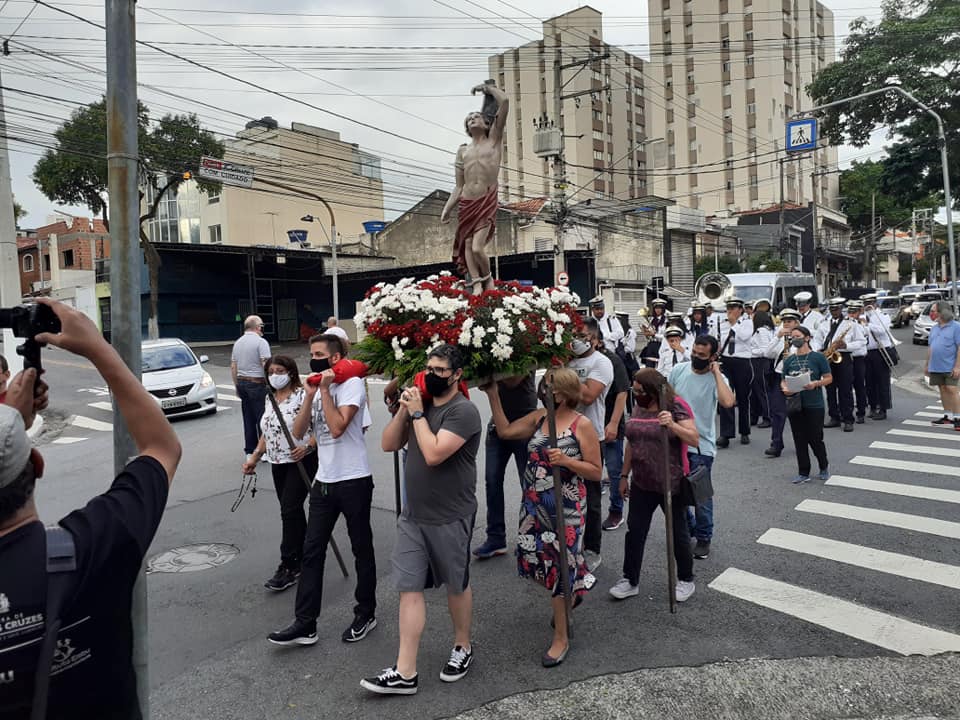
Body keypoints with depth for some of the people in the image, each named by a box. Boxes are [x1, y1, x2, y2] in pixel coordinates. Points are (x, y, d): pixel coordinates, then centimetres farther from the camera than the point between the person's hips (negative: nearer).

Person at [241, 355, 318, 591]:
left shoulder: (303, 396, -12)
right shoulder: (270, 399, 12)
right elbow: (266, 433, 19)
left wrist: (307, 446, -30)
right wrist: (254, 458, 13)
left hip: (301, 461, -7)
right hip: (278, 463, 7)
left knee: (289, 510, -10)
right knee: (291, 510, 13)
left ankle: (289, 566, -2)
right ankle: (301, 558, 26)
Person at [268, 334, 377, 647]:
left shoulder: (352, 384, -11)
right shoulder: (317, 387, 11)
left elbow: (337, 427, -24)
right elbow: (299, 432, 3)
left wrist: (325, 390, -16)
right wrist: (310, 395, -7)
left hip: (354, 481, -7)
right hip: (323, 481, 7)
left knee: (362, 549, 9)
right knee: (312, 551, 6)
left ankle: (366, 614, 24)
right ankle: (305, 624, 13)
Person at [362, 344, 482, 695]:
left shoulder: (463, 411, -16)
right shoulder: (420, 402, 8)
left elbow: (433, 454, -27)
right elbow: (388, 444, 6)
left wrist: (417, 413, -17)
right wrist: (403, 410, -7)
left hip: (450, 519, -6)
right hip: (412, 515, 6)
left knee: (456, 586, 13)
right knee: (409, 588, 5)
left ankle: (463, 647, 36)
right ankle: (404, 673, 11)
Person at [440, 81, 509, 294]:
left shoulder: (494, 140, 9)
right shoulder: (463, 151, 16)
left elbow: (505, 101, 2)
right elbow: (459, 187, 15)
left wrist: (487, 87, 16)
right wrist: (447, 208, 5)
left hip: (487, 202, -4)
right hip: (466, 203, 4)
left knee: (477, 248, -14)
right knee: (467, 245, -5)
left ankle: (488, 278, 11)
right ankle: (476, 285, -1)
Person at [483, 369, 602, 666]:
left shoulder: (582, 425, -11)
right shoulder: (538, 416, 4)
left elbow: (596, 472, -7)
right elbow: (505, 430, 0)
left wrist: (566, 461, -22)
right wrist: (493, 395, -3)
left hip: (565, 508, -5)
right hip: (533, 505, 6)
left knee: (559, 567, 2)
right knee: (534, 561, 12)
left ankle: (561, 638, 19)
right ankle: (569, 594, 44)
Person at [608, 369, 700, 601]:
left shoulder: (675, 407, -13)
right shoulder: (638, 407, 5)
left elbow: (694, 439, -20)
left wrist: (672, 425, -36)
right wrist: (625, 475, 14)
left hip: (671, 484, -5)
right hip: (641, 484, 5)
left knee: (678, 533, 11)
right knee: (635, 531, 8)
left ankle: (686, 580, 30)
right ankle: (630, 580, 21)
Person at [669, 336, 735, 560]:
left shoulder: (717, 379, -12)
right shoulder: (678, 370, -1)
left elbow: (728, 402, -34)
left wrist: (716, 372, -24)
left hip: (701, 446, -4)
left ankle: (704, 537, 24)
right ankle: (688, 527, 38)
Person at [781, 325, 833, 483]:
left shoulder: (818, 357, -3)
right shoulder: (789, 360, 8)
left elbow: (829, 378, -1)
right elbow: (783, 380, 12)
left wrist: (816, 384, -19)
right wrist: (785, 388, -10)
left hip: (814, 405, -3)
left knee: (815, 439, 1)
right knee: (799, 440, 7)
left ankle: (824, 468, 26)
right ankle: (803, 473, 16)